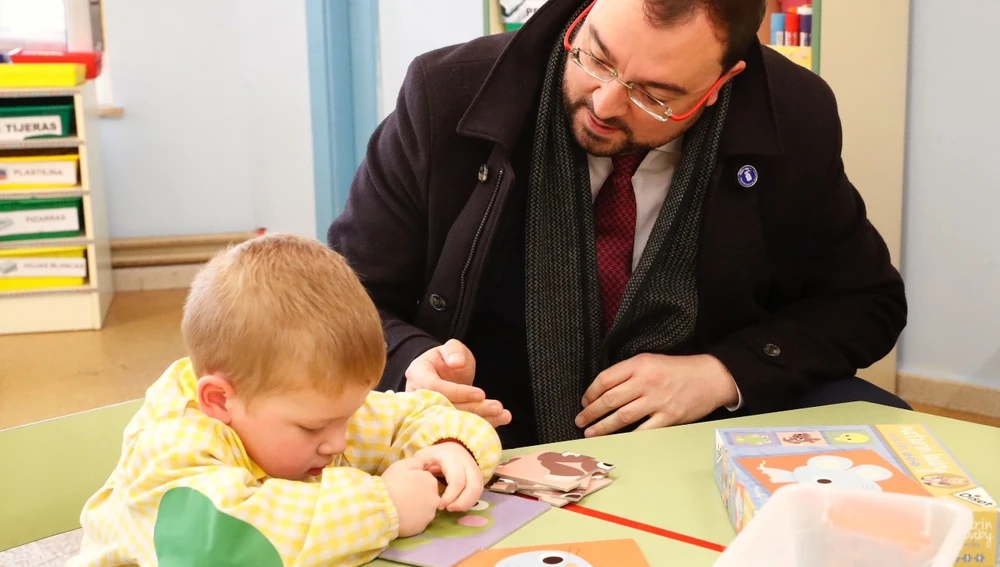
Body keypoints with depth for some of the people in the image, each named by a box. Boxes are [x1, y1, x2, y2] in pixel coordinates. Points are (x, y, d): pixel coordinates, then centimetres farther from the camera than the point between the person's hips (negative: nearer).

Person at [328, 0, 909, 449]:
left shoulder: (793, 117, -10)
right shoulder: (447, 96, -14)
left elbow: (867, 302, 3)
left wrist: (724, 372, -14)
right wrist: (414, 365, -27)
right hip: (491, 442, -1)